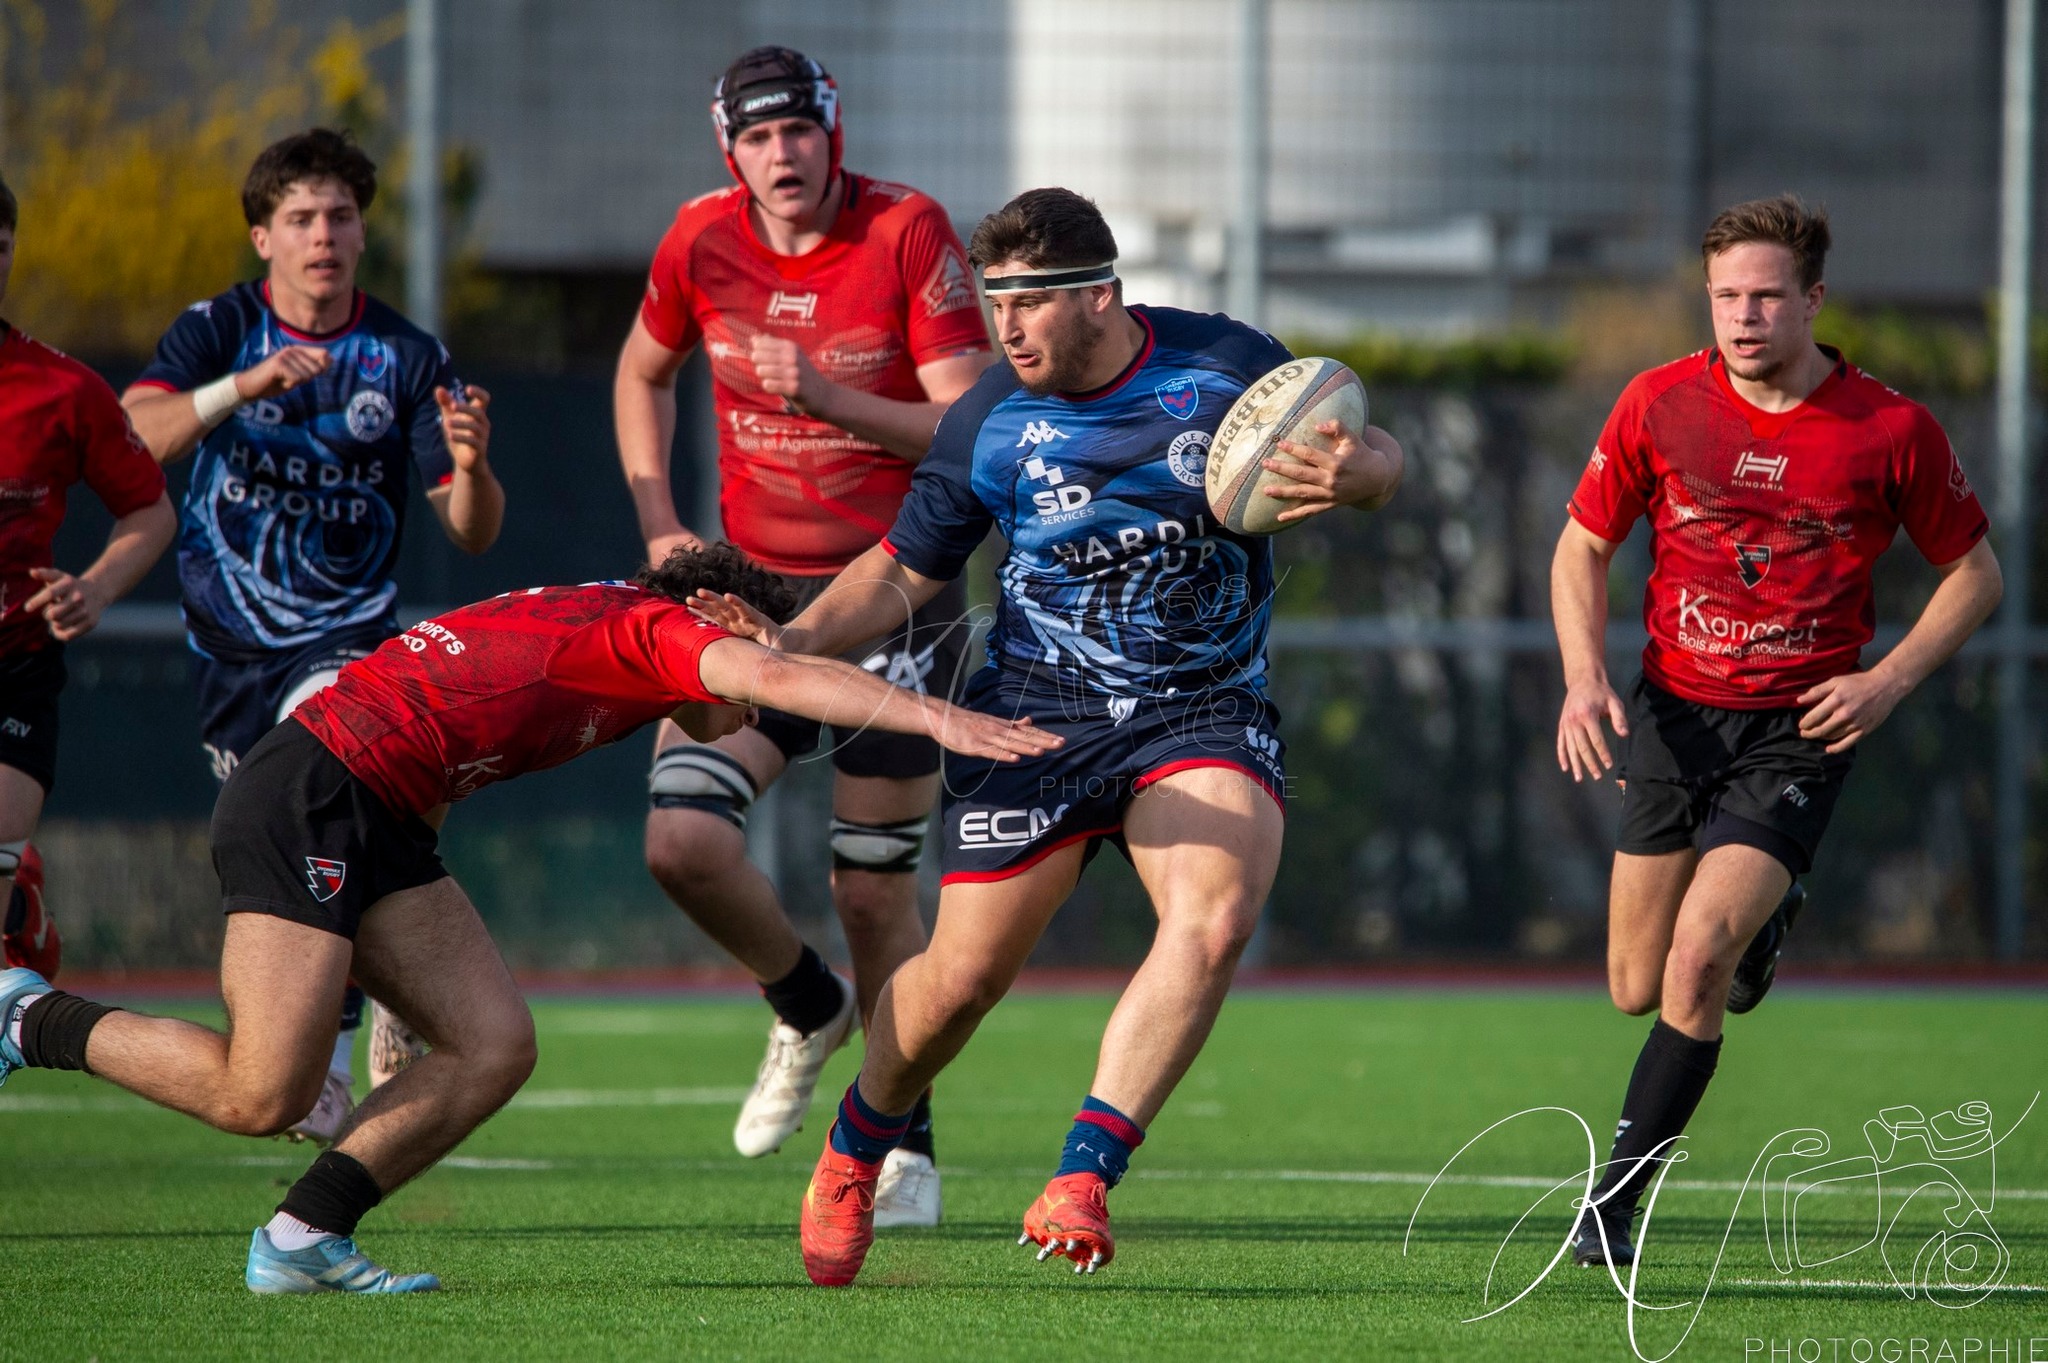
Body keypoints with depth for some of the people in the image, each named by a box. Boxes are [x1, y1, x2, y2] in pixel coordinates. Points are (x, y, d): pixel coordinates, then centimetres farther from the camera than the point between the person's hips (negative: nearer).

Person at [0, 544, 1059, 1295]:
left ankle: (301, 1241, 1)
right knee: (262, 1097, -16)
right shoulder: (653, 628, -9)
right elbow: (778, 677, -22)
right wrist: (938, 719, -28)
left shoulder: (597, 621, 20)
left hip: (379, 828, 10)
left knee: (494, 1048, -1)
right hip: (305, 798, -10)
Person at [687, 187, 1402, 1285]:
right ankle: (855, 1151, 30)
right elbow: (904, 572, 5)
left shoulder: (1226, 367, -10)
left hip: (1205, 708, 0)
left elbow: (1376, 454, 0)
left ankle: (1081, 1176, -22)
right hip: (1038, 715, 0)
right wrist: (795, 641, -11)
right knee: (963, 975, 0)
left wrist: (1357, 473, -25)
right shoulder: (988, 422, -7)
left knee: (1214, 918, -27)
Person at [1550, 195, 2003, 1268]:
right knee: (1636, 988, 7)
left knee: (1698, 960, -20)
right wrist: (1584, 678, -9)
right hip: (1671, 715, 3)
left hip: (1800, 731, -3)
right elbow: (1583, 547, 7)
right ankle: (1759, 927, 43)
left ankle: (1615, 1201, -7)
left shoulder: (1891, 432, -8)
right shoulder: (1660, 405, -4)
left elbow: (1973, 573, 5)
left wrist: (1888, 679, -9)